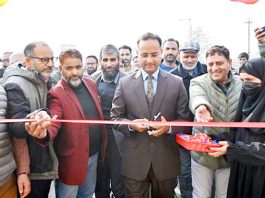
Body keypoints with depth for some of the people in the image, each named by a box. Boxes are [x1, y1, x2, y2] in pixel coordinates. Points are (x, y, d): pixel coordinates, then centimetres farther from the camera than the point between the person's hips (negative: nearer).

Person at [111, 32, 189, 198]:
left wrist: (169, 127, -21)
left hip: (166, 160, 1)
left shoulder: (176, 83, -2)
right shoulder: (124, 83, -2)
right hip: (134, 160, 0)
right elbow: (115, 117, 1)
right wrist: (131, 124, -18)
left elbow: (185, 119, -1)